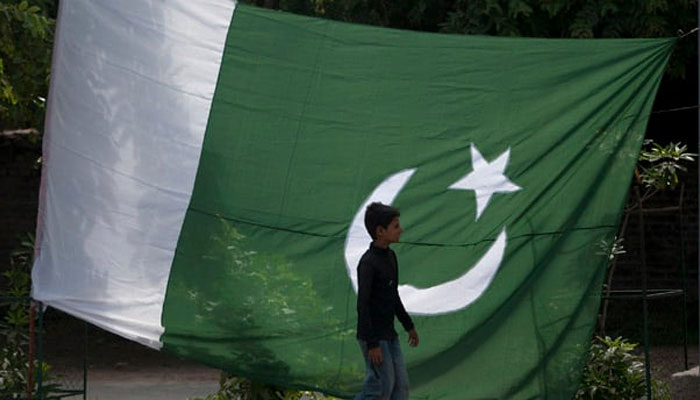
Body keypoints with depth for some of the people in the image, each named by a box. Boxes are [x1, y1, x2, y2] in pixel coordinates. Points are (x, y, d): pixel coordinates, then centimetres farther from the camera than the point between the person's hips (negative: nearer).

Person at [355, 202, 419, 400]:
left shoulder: (390, 257, 8)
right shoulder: (368, 263, -19)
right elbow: (362, 304, -20)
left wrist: (409, 325, 24)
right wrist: (372, 344, -22)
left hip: (389, 335, 9)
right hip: (373, 336, -9)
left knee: (401, 384, 6)